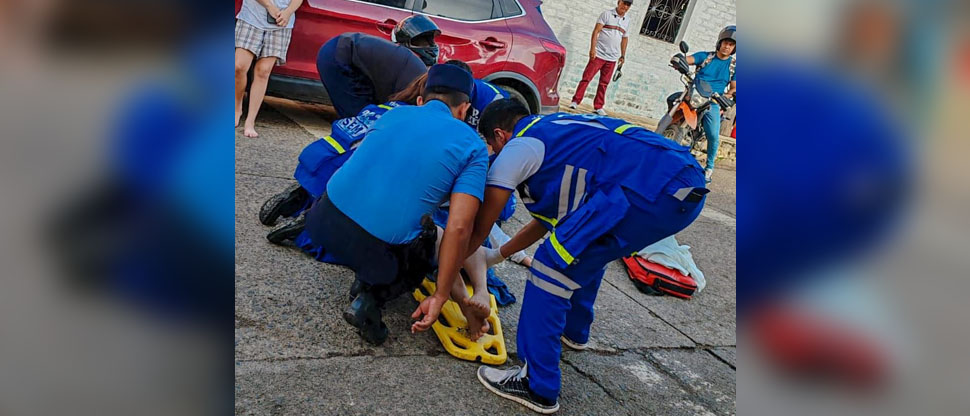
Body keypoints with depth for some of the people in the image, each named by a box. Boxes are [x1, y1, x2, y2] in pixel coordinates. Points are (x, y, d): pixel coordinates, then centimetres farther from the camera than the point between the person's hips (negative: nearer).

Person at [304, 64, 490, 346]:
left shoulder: (395, 113, 18)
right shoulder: (472, 146, 5)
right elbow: (459, 228, -7)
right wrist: (440, 297, -1)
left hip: (322, 221, 6)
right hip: (376, 250, -6)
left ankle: (364, 279, 20)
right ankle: (371, 299, 2)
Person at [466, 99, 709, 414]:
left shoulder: (516, 149, 5)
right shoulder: (555, 131, 30)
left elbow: (477, 231, 9)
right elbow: (550, 219, 38)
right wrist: (496, 256, 46)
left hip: (654, 190, -10)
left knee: (552, 263, -5)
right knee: (587, 247, 30)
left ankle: (537, 387, 1)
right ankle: (573, 330, 49)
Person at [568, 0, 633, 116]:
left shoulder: (627, 20, 13)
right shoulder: (606, 14, -2)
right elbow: (596, 31, -8)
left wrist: (623, 55, 16)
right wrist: (592, 48, -18)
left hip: (612, 58, 4)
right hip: (599, 54, -4)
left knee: (604, 83, 6)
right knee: (586, 77, -6)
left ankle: (598, 107, 11)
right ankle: (575, 101, -1)